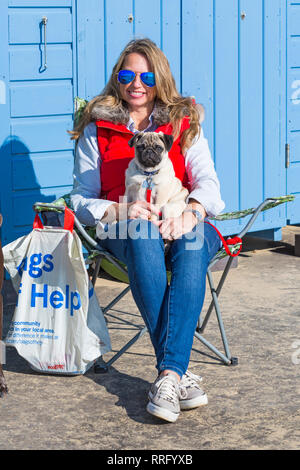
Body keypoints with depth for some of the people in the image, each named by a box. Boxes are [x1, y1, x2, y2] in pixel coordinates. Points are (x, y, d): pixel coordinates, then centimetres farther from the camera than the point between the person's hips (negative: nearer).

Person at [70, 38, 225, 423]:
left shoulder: (184, 124, 15)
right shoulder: (96, 131, 12)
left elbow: (207, 183, 2)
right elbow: (81, 202, 7)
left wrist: (190, 212, -22)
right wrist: (120, 211, -14)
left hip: (184, 224, 1)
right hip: (122, 230, -1)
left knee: (191, 244, -37)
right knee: (143, 239, -38)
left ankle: (169, 374, -43)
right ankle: (180, 373, -38)